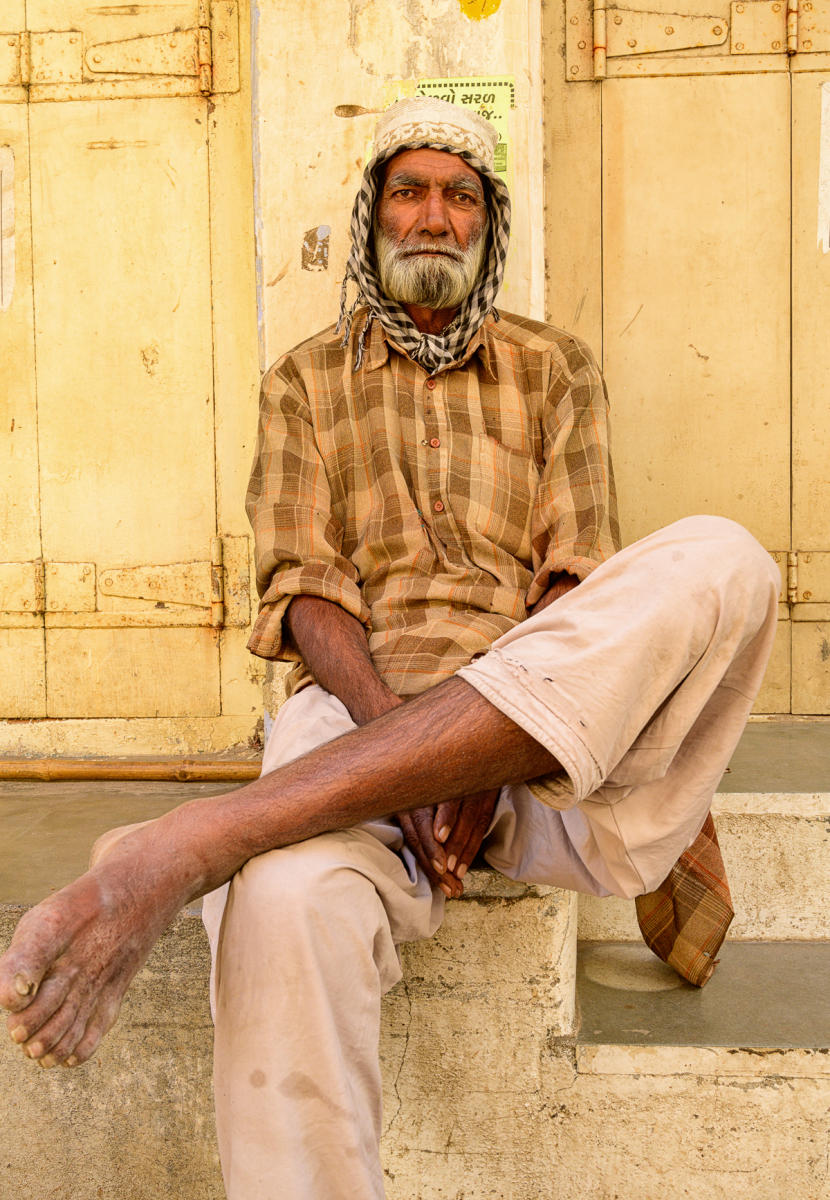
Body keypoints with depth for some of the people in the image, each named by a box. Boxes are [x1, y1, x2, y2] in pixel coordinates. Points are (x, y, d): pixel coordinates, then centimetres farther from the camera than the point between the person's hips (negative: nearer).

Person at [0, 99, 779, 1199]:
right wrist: (399, 735, -17)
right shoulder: (306, 383, 18)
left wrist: (487, 752, -14)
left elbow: (575, 580, 6)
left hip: (560, 722, 2)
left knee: (718, 562, -31)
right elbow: (306, 592, 4)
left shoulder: (555, 369, 19)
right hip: (359, 710, -1)